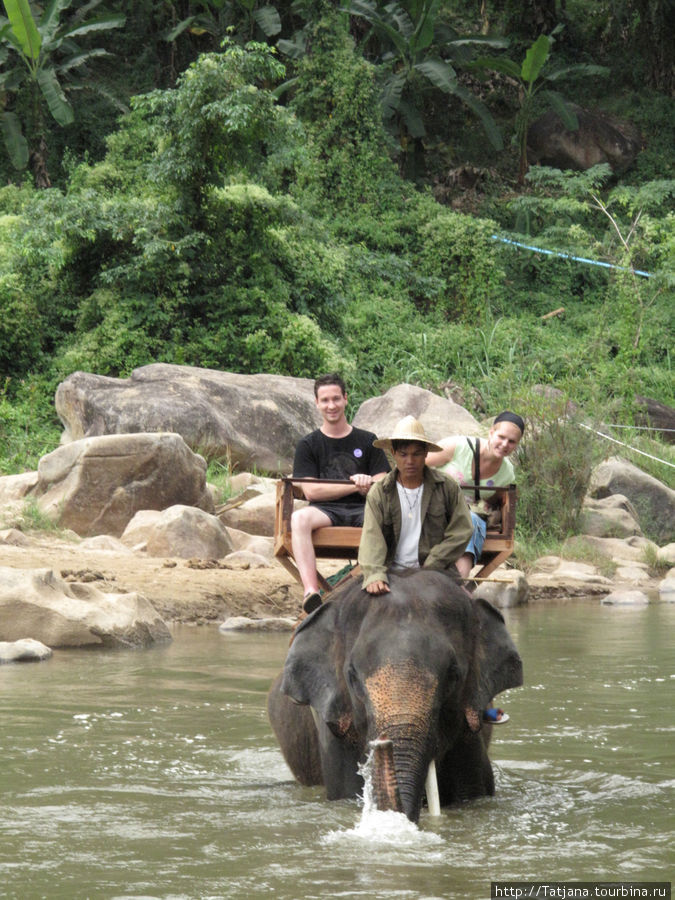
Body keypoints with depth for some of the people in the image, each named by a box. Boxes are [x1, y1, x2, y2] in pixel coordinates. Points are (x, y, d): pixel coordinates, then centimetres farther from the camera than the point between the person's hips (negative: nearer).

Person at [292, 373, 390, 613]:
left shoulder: (367, 441, 15)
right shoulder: (308, 445, 12)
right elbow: (311, 491, 1)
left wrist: (368, 487, -16)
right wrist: (355, 485, -6)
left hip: (363, 511, 1)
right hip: (325, 511, -1)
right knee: (299, 518, -36)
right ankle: (310, 591, -48)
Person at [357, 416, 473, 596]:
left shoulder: (447, 487, 4)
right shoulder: (378, 494, 3)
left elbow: (461, 532, 3)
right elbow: (371, 538, -9)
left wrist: (429, 568, -6)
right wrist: (374, 575, -28)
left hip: (436, 572, 0)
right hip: (393, 572, 0)